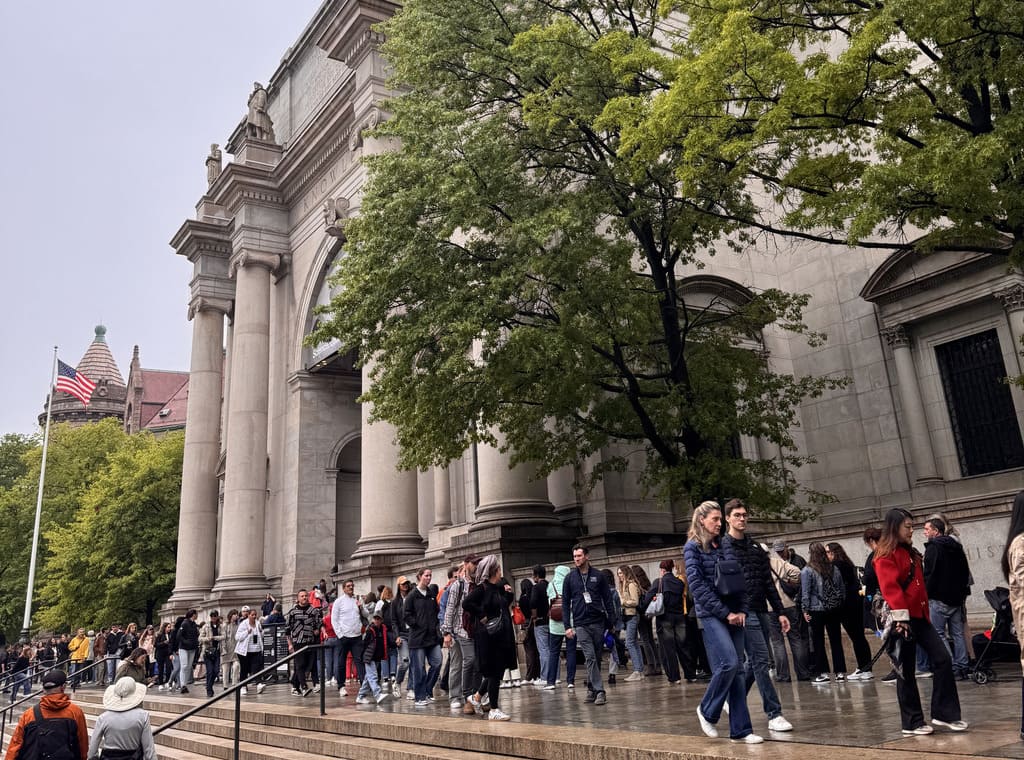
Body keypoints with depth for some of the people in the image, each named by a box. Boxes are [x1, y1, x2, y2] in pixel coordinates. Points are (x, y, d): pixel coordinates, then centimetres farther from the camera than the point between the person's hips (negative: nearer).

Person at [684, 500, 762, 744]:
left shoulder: (726, 546, 13)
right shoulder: (692, 547, -4)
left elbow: (739, 579, 12)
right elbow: (697, 585, -11)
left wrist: (742, 610, -2)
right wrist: (725, 613, -14)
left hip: (733, 614, 6)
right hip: (711, 614, -5)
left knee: (737, 669, 4)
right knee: (728, 663, -17)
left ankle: (740, 729, 10)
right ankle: (707, 710, 6)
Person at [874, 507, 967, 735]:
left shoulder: (911, 553, 17)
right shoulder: (885, 556, -11)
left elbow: (919, 585, 20)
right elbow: (890, 588, -20)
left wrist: (925, 612, 14)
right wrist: (901, 619, -25)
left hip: (919, 617, 8)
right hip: (903, 619, -8)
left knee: (943, 659, 1)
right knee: (906, 671, 1)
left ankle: (944, 713, 10)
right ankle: (912, 723, 11)